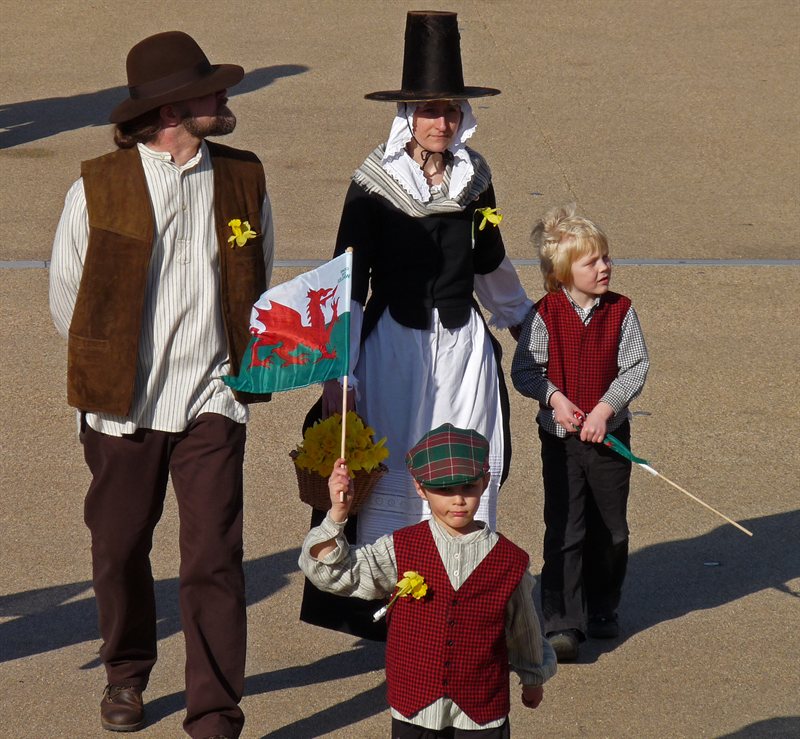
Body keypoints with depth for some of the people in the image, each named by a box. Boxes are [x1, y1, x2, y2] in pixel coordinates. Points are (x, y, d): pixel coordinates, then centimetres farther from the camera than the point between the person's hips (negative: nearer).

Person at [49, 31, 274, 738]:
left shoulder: (243, 181, 2)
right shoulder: (98, 189, -7)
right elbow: (66, 295, 6)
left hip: (212, 405, 1)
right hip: (124, 406, -1)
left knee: (214, 557, -7)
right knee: (119, 550, 13)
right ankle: (127, 675, 37)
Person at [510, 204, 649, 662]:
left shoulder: (620, 312, -2)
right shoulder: (544, 316, -6)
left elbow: (636, 367, -4)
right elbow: (524, 370, -3)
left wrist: (605, 407, -16)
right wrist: (555, 397, -19)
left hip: (609, 434, 2)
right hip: (561, 436, -2)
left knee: (611, 530, 12)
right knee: (565, 531, -7)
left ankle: (602, 609, 31)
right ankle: (563, 624, -7)